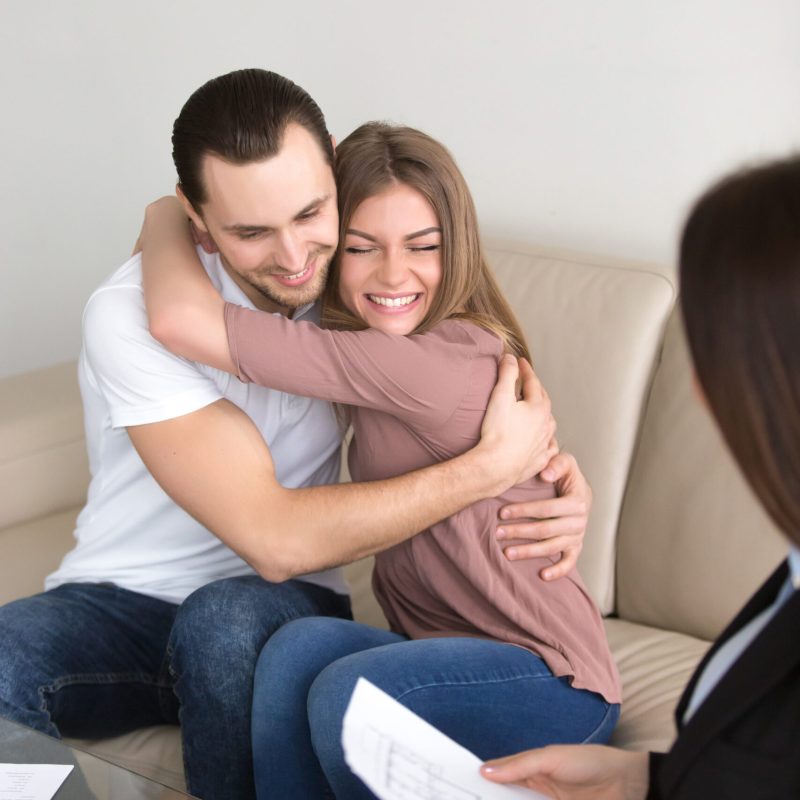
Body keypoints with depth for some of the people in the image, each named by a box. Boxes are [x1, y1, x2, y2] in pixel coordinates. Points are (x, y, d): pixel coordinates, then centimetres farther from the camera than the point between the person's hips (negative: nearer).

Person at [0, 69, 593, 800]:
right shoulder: (130, 314, -21)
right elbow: (274, 539, -26)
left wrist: (562, 479, -16)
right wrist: (492, 465, -24)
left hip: (285, 602, 3)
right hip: (120, 601, -2)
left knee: (228, 621, -33)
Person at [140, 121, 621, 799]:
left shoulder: (437, 364, -23)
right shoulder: (379, 363, 5)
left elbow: (181, 319, -25)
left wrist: (166, 217, -4)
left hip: (556, 683, -7)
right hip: (437, 641, 8)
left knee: (347, 690, -31)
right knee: (302, 645, -22)